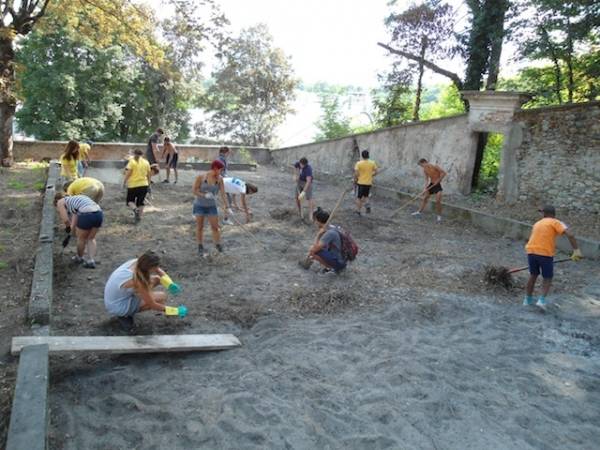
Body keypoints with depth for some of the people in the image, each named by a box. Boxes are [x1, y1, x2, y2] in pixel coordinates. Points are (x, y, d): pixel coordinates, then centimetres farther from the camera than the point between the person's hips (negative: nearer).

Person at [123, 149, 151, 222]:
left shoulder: (132, 161, -6)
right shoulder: (146, 162, 6)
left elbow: (128, 173, -13)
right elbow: (149, 173, 10)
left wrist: (124, 182, -3)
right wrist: (148, 182, 23)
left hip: (133, 185, -3)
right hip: (144, 185, 3)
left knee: (130, 201, 9)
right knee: (140, 202, 13)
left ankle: (135, 209, -19)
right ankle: (139, 216, 8)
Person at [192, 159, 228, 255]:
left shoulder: (219, 179, -10)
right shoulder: (201, 177, -15)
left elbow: (222, 193, -14)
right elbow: (194, 191, -11)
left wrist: (226, 207, -23)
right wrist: (205, 195, -26)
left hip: (212, 206, 1)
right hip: (199, 205, -1)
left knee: (215, 227, 1)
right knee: (200, 227, 8)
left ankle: (218, 245, 15)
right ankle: (200, 247, 23)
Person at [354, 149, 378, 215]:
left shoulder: (358, 163, -11)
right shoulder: (372, 163, -1)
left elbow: (356, 174, -15)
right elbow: (375, 172, 2)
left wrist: (355, 180, 1)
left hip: (360, 183, -3)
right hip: (369, 183, 3)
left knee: (359, 198, 10)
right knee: (366, 196, 21)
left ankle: (358, 211, 14)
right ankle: (368, 205, -5)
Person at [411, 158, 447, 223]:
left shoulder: (435, 167, -19)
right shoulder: (425, 170, 2)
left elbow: (444, 173, -19)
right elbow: (426, 179, 5)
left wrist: (439, 180, -20)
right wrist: (425, 188, -5)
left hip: (437, 185, -7)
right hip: (431, 184, 7)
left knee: (438, 201, -12)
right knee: (424, 198, 12)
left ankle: (439, 216, 2)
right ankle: (419, 212, 24)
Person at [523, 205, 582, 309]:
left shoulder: (537, 223, 20)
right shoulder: (556, 222, 3)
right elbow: (570, 235, -12)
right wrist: (576, 250, -15)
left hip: (531, 251, 4)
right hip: (546, 254, -4)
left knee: (533, 275, 22)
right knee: (547, 279, 12)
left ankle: (528, 299, 28)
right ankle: (542, 300, -4)